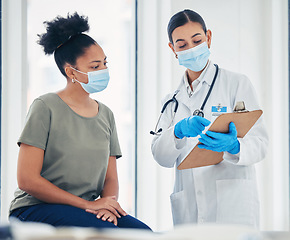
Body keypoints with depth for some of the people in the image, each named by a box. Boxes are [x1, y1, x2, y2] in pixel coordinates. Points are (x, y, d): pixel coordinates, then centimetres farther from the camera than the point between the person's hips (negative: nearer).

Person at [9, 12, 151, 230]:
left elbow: (111, 178, 14)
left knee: (143, 233, -20)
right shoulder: (46, 108, -5)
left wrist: (108, 203, -11)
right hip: (36, 207, -5)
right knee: (105, 231, -31)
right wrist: (88, 204, -15)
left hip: (85, 210, 6)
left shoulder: (106, 115, 14)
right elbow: (27, 180, -11)